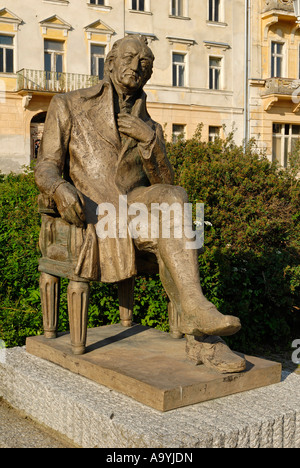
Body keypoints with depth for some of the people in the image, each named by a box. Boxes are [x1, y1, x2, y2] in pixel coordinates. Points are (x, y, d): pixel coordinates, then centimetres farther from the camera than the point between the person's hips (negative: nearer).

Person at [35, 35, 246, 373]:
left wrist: (150, 139, -10)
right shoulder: (68, 106, 10)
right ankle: (201, 339, -32)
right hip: (93, 212, -3)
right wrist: (60, 188, -23)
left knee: (172, 197, -32)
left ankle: (195, 321, -34)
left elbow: (164, 183, 7)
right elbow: (45, 167, 2)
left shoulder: (149, 128, 20)